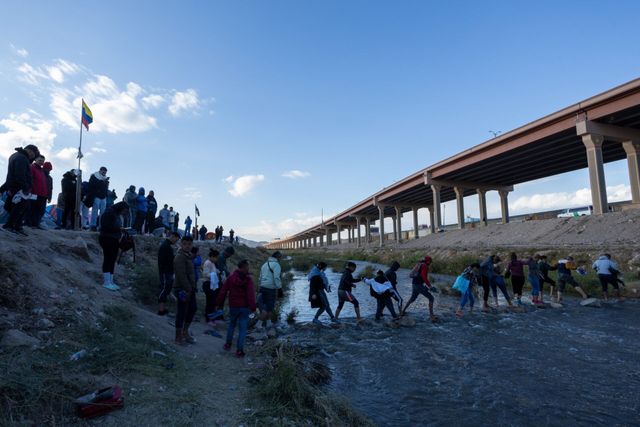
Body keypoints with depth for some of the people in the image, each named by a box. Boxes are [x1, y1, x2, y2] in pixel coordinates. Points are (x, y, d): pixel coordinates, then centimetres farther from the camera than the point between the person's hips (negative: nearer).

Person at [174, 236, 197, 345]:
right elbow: (181, 275, -23)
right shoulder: (179, 257, -17)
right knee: (181, 312, 1)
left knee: (193, 308, 18)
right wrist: (188, 289, -22)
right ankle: (178, 337, 15)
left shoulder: (189, 256, 12)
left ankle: (185, 332, 32)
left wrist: (193, 287, 12)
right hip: (182, 289, -10)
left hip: (190, 288, 10)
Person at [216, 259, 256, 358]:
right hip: (244, 307, -3)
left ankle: (228, 344, 33)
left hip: (233, 306, 4)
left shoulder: (231, 278, -2)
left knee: (231, 325, 25)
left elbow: (223, 291, 2)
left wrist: (220, 303, 12)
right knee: (242, 329, 4)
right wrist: (253, 307, -14)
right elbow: (251, 295, -19)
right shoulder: (248, 280, -14)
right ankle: (239, 350, 5)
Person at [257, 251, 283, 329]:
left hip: (263, 288, 8)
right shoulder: (276, 265, -9)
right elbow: (276, 278, -18)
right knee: (269, 307, -1)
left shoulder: (265, 264, 17)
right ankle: (260, 324, 0)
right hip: (271, 289, -8)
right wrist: (279, 288, -13)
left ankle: (268, 322, 22)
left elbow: (260, 278, 20)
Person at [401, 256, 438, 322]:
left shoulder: (420, 265, 21)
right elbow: (424, 276, -22)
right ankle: (431, 316, -10)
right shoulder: (425, 266, -7)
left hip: (414, 284, 9)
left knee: (412, 298, 28)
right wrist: (430, 286, -21)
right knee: (431, 298, -3)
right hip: (419, 285, -9)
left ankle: (403, 311, 33)